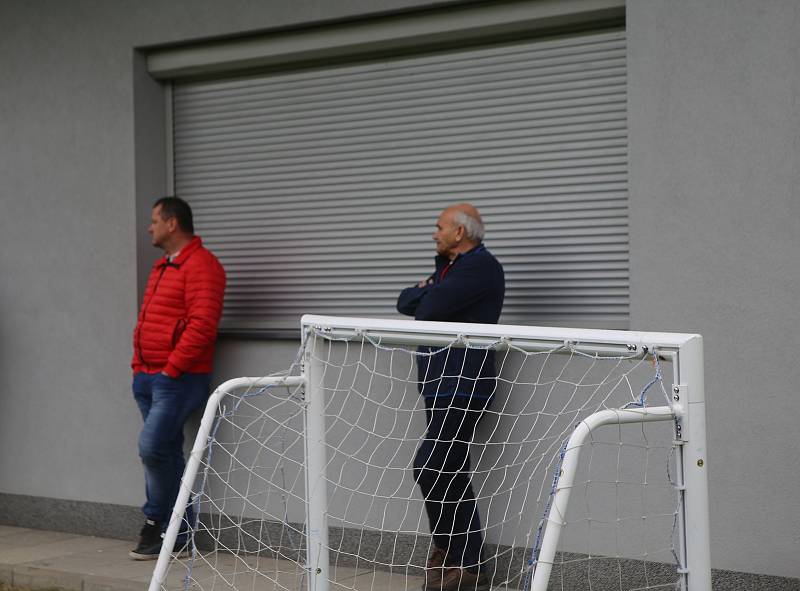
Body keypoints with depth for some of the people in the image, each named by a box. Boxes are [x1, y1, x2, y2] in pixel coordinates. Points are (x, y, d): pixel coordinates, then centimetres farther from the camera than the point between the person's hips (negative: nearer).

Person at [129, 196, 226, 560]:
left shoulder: (201, 265, -11)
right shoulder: (162, 267, 20)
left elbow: (202, 324, -20)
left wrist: (171, 367, -19)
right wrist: (139, 366, 14)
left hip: (178, 379, -9)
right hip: (149, 377, 9)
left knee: (152, 448, -15)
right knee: (165, 453, 9)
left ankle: (157, 521, 2)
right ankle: (176, 532, 14)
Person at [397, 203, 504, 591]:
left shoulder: (481, 266, -10)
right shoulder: (448, 267, 22)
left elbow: (431, 306, -19)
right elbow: (404, 302, 16)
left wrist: (425, 295, 3)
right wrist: (429, 294, -3)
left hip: (462, 386, -10)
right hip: (441, 385, 10)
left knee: (429, 468, -14)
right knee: (451, 474, 10)